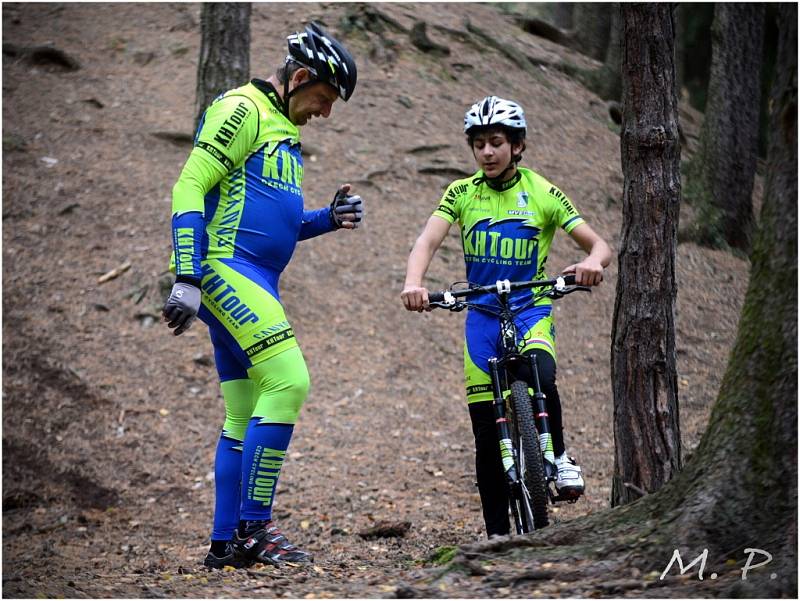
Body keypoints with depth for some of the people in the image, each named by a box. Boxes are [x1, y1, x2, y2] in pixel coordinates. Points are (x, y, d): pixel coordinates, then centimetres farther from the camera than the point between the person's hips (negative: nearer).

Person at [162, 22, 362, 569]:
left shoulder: (282, 132, 23)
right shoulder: (243, 110, -7)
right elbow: (190, 187, -16)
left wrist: (329, 219, 9)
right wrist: (187, 279, -24)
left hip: (254, 280, 10)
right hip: (224, 266, -10)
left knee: (245, 416, 9)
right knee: (288, 382, -19)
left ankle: (226, 544, 12)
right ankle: (253, 528, -17)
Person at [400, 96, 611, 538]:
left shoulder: (542, 194, -4)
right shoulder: (460, 193, -1)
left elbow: (599, 244, -7)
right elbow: (428, 241, -14)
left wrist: (592, 262, -32)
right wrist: (413, 283, -36)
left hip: (531, 309, -2)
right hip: (482, 315, 2)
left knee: (540, 376, -36)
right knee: (487, 438, 0)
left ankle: (559, 457, -10)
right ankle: (497, 534, 11)